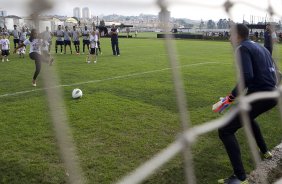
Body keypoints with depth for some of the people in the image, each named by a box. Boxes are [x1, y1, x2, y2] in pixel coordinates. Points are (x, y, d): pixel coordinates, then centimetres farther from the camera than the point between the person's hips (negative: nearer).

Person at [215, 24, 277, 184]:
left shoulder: (243, 48, -8)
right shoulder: (260, 47, 19)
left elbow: (247, 76, -23)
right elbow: (272, 71, 22)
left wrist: (234, 95, -15)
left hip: (260, 96, -10)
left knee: (225, 130, -7)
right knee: (248, 117, 39)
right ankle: (265, 151, 50)